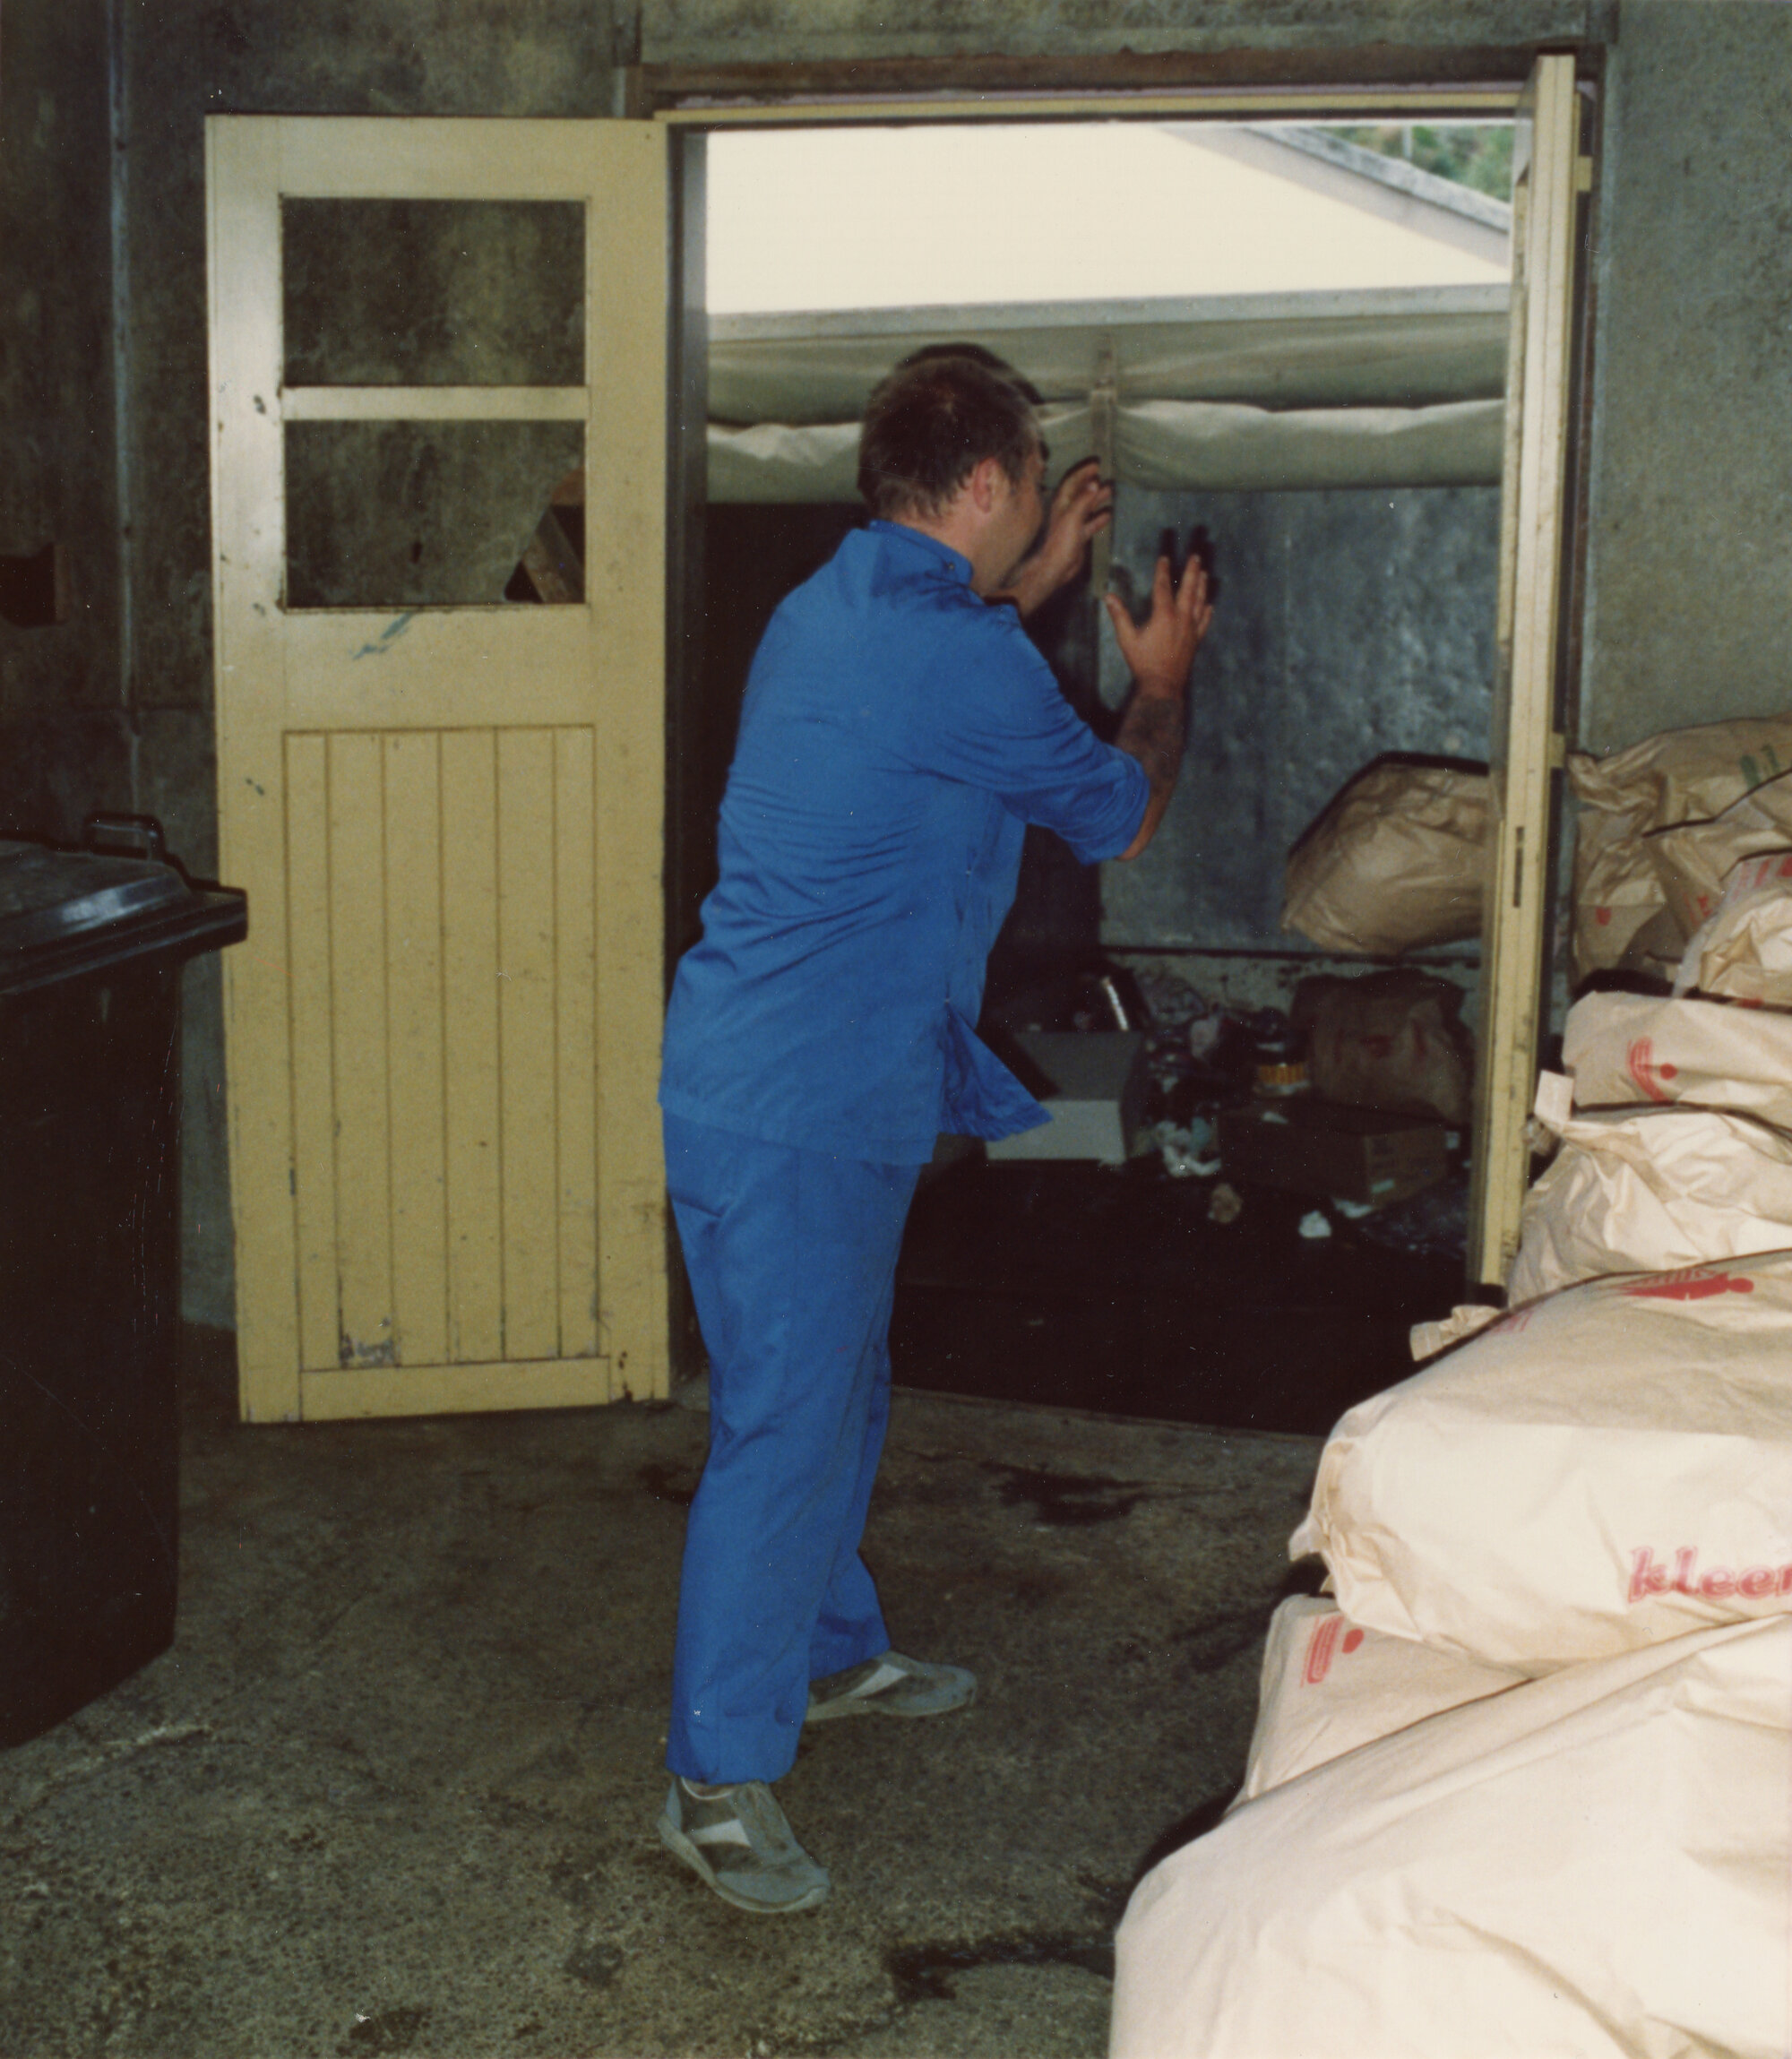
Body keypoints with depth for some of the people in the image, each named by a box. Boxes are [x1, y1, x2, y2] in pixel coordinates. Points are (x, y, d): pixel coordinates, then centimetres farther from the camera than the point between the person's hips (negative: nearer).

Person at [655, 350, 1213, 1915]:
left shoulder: (829, 610, 10)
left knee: (840, 1387, 23)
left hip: (756, 1073, 10)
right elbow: (1121, 820, -1)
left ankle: (832, 1650, 40)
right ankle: (718, 1776, 6)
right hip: (796, 1117, -10)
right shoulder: (969, 662, -18)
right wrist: (1163, 682, 17)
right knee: (784, 1425, -3)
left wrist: (1029, 589, 33)